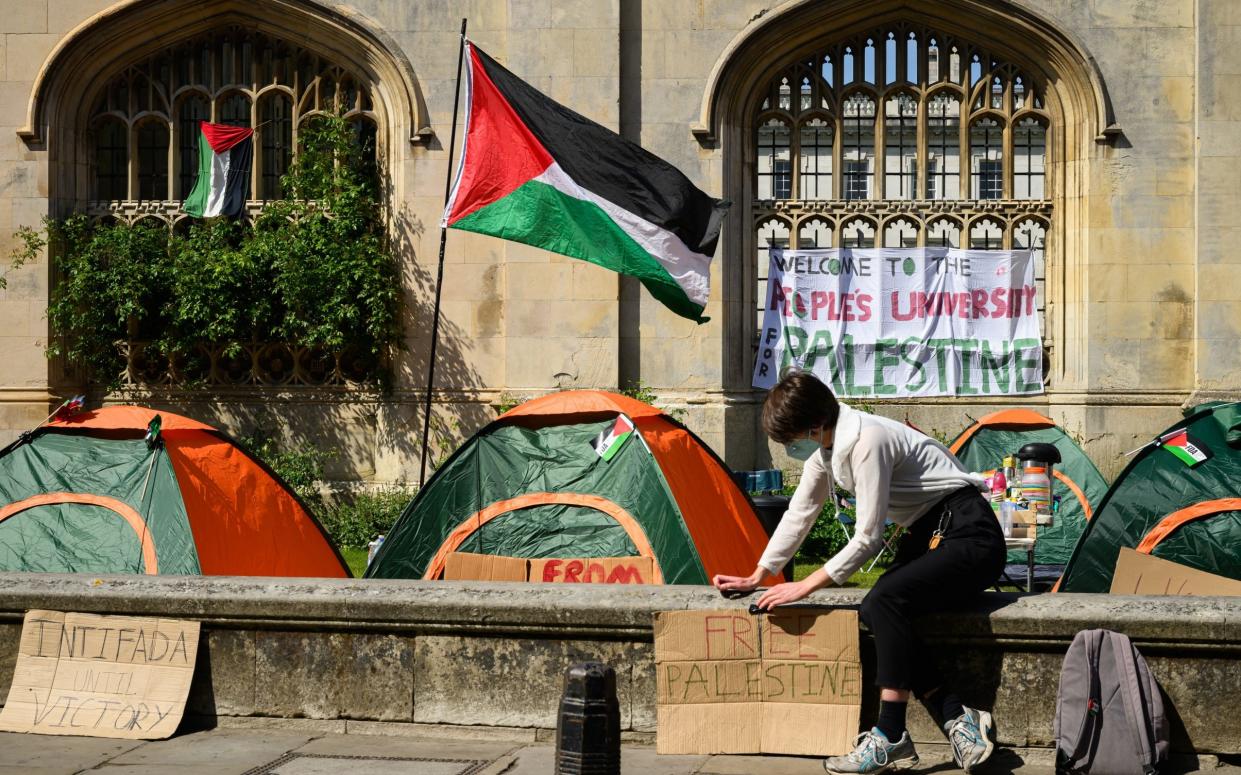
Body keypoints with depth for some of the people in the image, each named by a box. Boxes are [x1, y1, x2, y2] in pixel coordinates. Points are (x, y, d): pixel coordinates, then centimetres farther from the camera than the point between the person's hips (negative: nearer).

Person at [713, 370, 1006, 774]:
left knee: (886, 599, -29)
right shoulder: (824, 448, 4)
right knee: (874, 612, -10)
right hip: (927, 536, 10)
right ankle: (959, 720, -7)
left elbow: (868, 538, -23)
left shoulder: (867, 441, -25)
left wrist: (805, 586, -16)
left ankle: (891, 739, -25)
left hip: (969, 536, -10)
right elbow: (799, 514, 15)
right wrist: (756, 576, 15)